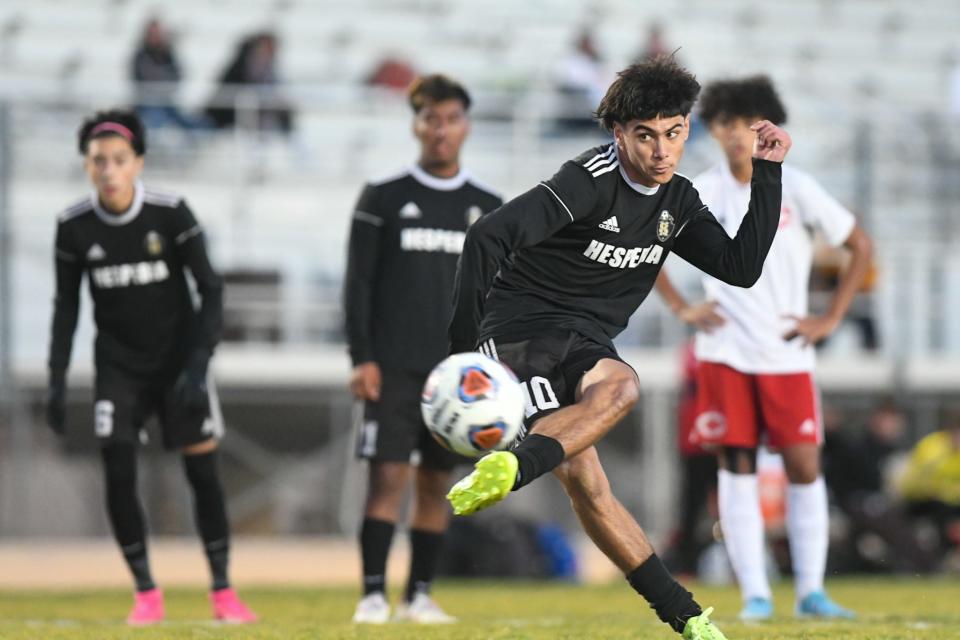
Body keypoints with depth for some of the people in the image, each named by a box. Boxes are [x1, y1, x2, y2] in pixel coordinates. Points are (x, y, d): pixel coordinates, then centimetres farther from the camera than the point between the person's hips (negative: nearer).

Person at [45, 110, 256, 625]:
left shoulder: (172, 215, -14)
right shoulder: (74, 228, -8)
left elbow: (211, 291, -9)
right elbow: (66, 305, 4)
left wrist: (197, 366, -18)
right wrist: (57, 380, -1)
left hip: (177, 362, -1)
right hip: (118, 366, 1)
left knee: (203, 471, -4)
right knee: (118, 475, -9)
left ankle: (222, 591, 8)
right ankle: (146, 594, 3)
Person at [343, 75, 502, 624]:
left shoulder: (487, 208, 10)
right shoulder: (384, 199, 2)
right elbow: (359, 284, 0)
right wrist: (362, 358, -8)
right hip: (394, 367, -3)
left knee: (437, 482, 4)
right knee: (389, 475, -10)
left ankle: (421, 595, 12)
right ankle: (374, 594, -8)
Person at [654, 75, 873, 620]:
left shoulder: (796, 189, -3)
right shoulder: (700, 194, 0)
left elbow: (861, 246, 3)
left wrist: (831, 319, -2)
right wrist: (682, 308, 2)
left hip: (787, 354, 0)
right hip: (725, 354, 0)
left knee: (804, 465, -4)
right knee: (738, 467, -3)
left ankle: (811, 590, 4)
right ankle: (755, 594, 0)